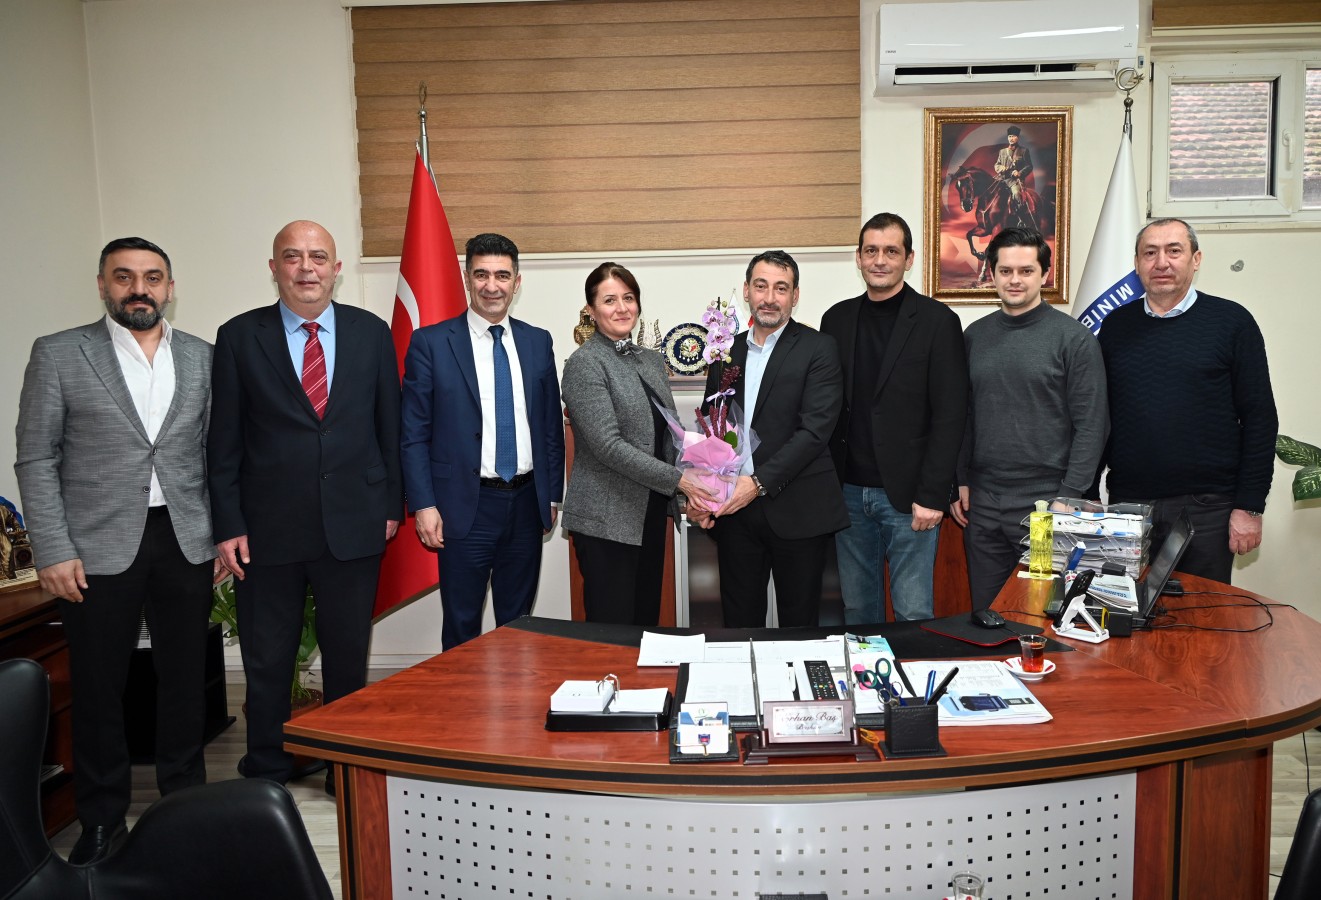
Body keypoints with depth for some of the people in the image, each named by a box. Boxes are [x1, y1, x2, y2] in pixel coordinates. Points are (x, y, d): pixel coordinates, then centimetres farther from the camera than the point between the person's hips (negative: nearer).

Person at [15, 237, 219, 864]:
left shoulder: (202, 358, 6)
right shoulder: (58, 355, -1)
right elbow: (36, 460, -3)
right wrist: (53, 552, -9)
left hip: (187, 544, 2)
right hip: (99, 548, -2)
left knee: (185, 678, 12)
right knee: (97, 689, 8)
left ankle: (186, 798, 29)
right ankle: (102, 821, 23)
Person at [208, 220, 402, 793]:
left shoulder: (371, 333, 4)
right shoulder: (239, 337, 0)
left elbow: (389, 427, 8)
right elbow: (224, 441, 0)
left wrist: (391, 504, 5)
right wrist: (228, 525, -3)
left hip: (354, 525, 1)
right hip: (269, 529, -1)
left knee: (349, 656, 13)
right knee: (266, 661, 10)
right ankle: (266, 776, 29)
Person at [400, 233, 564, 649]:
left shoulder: (538, 341, 8)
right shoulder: (431, 342, -4)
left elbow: (552, 424, 12)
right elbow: (414, 433, -5)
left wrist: (553, 495, 9)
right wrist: (424, 505, -11)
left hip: (526, 503, 4)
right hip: (465, 506, -3)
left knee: (518, 623, 16)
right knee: (462, 627, 7)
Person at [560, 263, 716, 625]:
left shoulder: (651, 359, 12)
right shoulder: (584, 363, -10)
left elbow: (668, 434, 14)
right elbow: (608, 445, -18)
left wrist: (691, 494, -1)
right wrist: (677, 479, -19)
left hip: (650, 513, 7)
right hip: (606, 519, -7)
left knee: (647, 621, 13)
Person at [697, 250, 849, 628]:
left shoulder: (817, 348, -3)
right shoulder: (727, 350, 11)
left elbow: (816, 428, -13)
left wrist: (760, 482, -19)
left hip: (796, 511, -4)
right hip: (732, 509, 4)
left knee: (799, 624, 8)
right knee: (739, 623, 11)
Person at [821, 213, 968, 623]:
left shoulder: (937, 321, -4)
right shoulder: (837, 319, 9)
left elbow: (950, 416, -8)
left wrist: (931, 496, -13)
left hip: (908, 496, -4)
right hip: (849, 492, 4)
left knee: (914, 613, 1)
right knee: (857, 609, 13)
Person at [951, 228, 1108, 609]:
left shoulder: (1074, 338, -4)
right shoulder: (975, 335, 8)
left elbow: (1091, 426, -6)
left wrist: (1069, 498, -11)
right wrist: (960, 481, 7)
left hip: (1045, 502, -4)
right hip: (981, 503, 4)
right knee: (985, 613, 12)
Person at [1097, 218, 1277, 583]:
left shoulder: (1231, 321, -1)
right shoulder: (1116, 325, 8)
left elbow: (1260, 419, -2)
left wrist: (1250, 506, -6)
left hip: (1205, 510, -2)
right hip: (1127, 504, 3)